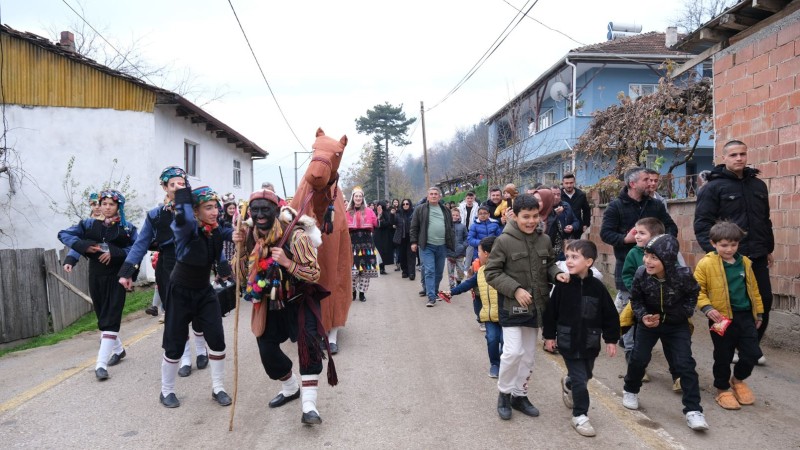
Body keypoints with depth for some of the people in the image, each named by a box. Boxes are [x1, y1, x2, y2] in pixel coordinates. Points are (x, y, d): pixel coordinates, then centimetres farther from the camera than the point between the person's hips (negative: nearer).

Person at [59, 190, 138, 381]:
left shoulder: (127, 228, -2)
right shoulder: (89, 224, 4)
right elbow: (63, 234, 3)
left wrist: (115, 253, -20)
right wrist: (84, 246, -12)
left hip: (116, 278, -4)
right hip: (96, 278, 4)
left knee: (110, 320, -9)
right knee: (102, 318, 15)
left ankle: (101, 363, -11)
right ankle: (118, 349, 36)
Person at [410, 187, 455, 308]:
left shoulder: (445, 210, 12)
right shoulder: (420, 209, 1)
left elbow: (450, 227, 17)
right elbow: (414, 227, 2)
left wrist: (451, 243, 12)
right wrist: (414, 242, -4)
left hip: (442, 246, 4)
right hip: (427, 246, -4)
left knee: (439, 272, 12)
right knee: (429, 271, -9)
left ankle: (435, 292, 29)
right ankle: (431, 297, -10)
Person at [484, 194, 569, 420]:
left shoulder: (544, 240, 1)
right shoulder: (504, 241, -14)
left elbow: (549, 265, 16)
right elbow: (491, 273, -12)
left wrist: (557, 274, -6)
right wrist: (515, 289, -21)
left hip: (535, 306, 6)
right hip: (511, 306, -5)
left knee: (528, 354, 14)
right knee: (513, 351, -11)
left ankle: (519, 395, 30)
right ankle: (504, 393, 13)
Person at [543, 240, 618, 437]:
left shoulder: (597, 287, -10)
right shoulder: (562, 285, -13)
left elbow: (610, 315, -1)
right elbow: (551, 311, -5)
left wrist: (611, 339, 0)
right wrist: (549, 335, -1)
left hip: (590, 342, 3)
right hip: (568, 341, -3)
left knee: (586, 375, 22)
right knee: (580, 379, -2)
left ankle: (568, 384, 54)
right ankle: (580, 415, 16)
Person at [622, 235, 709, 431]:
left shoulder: (683, 275, -27)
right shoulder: (641, 274, -23)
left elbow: (692, 295, -3)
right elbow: (635, 299, -6)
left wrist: (683, 313, -12)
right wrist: (643, 316, -20)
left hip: (677, 325, -1)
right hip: (649, 322, 1)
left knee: (685, 364, -7)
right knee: (638, 358, -1)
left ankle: (693, 410, 1)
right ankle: (630, 390, 27)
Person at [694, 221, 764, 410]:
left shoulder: (744, 262, 7)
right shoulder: (706, 264, -10)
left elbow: (753, 288, 16)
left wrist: (758, 312, 18)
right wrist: (707, 308, -20)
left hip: (745, 316, 5)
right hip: (722, 319, -4)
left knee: (753, 353, 6)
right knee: (723, 357, 7)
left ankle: (738, 379, 33)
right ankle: (722, 389, 26)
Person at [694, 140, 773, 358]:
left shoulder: (759, 185, 13)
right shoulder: (713, 187, -6)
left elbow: (765, 220, 20)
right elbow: (702, 224, -11)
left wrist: (769, 248, 20)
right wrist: (714, 251, -19)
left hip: (757, 257, 5)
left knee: (764, 302, 7)